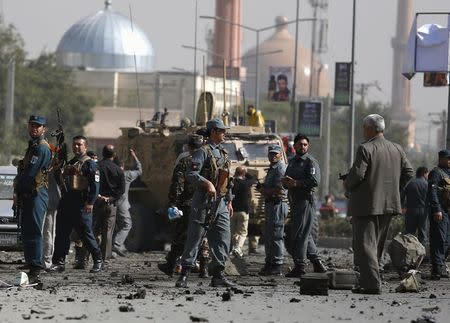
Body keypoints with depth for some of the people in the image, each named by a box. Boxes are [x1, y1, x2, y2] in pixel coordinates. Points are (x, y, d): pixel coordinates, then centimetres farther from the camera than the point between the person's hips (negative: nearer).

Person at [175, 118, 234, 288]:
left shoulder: (223, 153, 18)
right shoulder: (203, 152, -7)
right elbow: (191, 174, -19)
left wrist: (229, 201, 22)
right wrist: (207, 184, -32)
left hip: (220, 203, 7)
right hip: (203, 201, -7)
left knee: (223, 238, 1)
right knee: (194, 238, -3)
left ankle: (218, 275, 4)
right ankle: (184, 274, 0)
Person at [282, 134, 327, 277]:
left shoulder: (311, 161, -5)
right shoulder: (292, 162, 20)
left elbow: (314, 181, -18)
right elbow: (286, 180, 23)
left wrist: (295, 183, -20)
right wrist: (285, 181, -2)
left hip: (306, 200, -9)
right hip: (294, 201, 9)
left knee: (299, 234, -11)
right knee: (305, 234, 13)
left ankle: (299, 266, -11)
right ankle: (317, 264, 20)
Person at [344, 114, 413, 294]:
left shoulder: (365, 149, -13)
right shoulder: (396, 149, 8)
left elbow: (357, 174, -19)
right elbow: (408, 173, 9)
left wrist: (347, 186, 0)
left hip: (366, 205, -7)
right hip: (389, 204, 7)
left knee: (365, 245, -5)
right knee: (376, 246, 16)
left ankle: (372, 284, -14)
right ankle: (366, 281, 20)